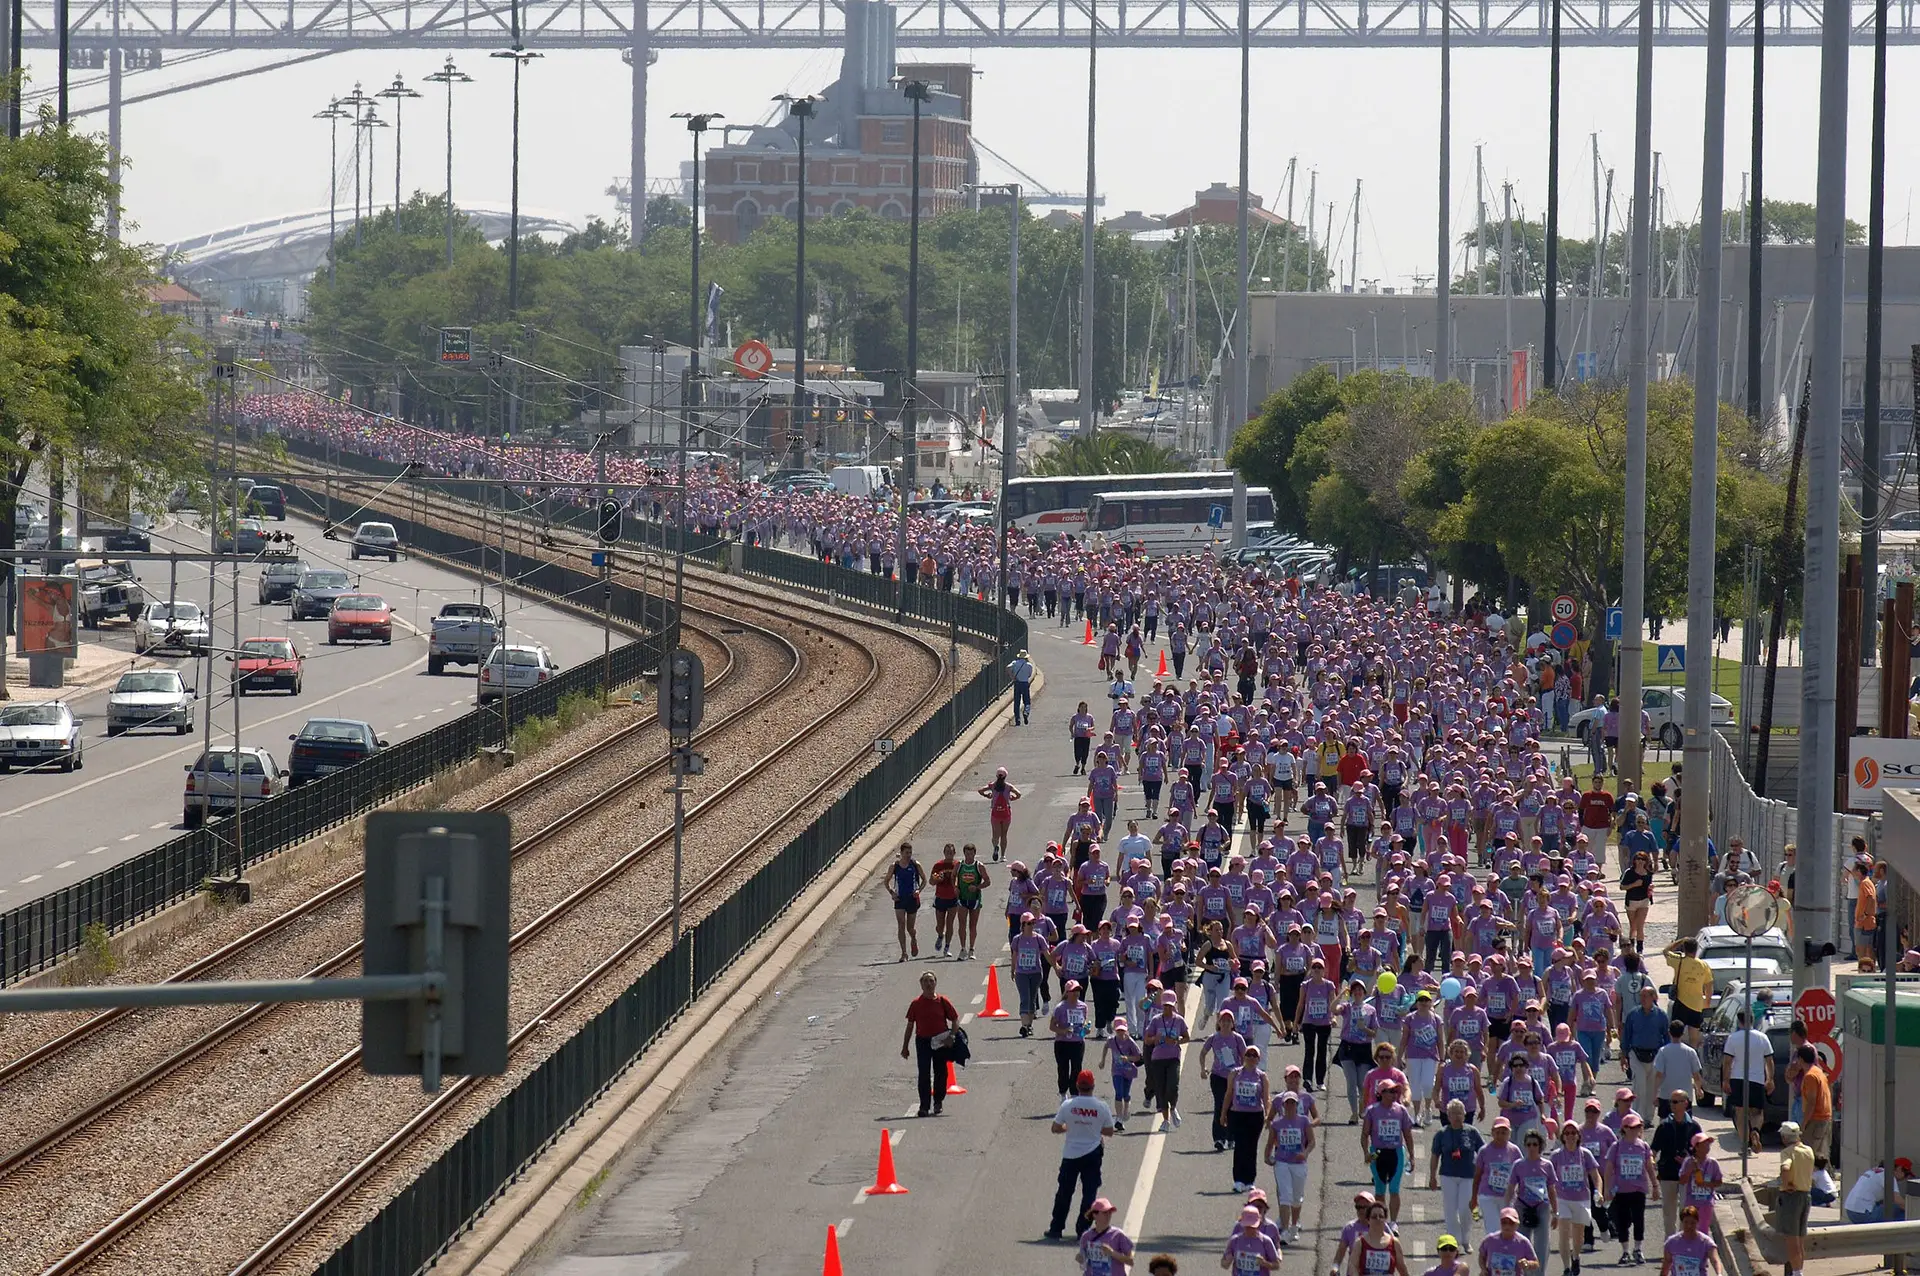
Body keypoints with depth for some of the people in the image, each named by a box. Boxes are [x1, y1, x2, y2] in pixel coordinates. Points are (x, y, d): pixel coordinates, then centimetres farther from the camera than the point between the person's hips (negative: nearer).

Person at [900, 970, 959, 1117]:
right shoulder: (916, 1004, 2)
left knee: (940, 1073, 6)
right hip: (922, 1041, 0)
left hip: (940, 1042, 0)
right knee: (924, 1075, -5)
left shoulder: (942, 1001, 0)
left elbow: (955, 1020, 6)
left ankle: (938, 1100, 26)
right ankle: (924, 1106, -3)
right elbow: (910, 1026, 8)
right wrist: (904, 1047, 8)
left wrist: (952, 1037, -8)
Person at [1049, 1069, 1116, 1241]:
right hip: (1092, 1154, 0)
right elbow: (1109, 1132, 0)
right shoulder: (1101, 1106, -9)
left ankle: (1056, 1229, 15)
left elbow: (1056, 1128, -2)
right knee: (1089, 1192, 7)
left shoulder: (1068, 1105, -9)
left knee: (1064, 1192, 11)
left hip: (1070, 1155, 0)